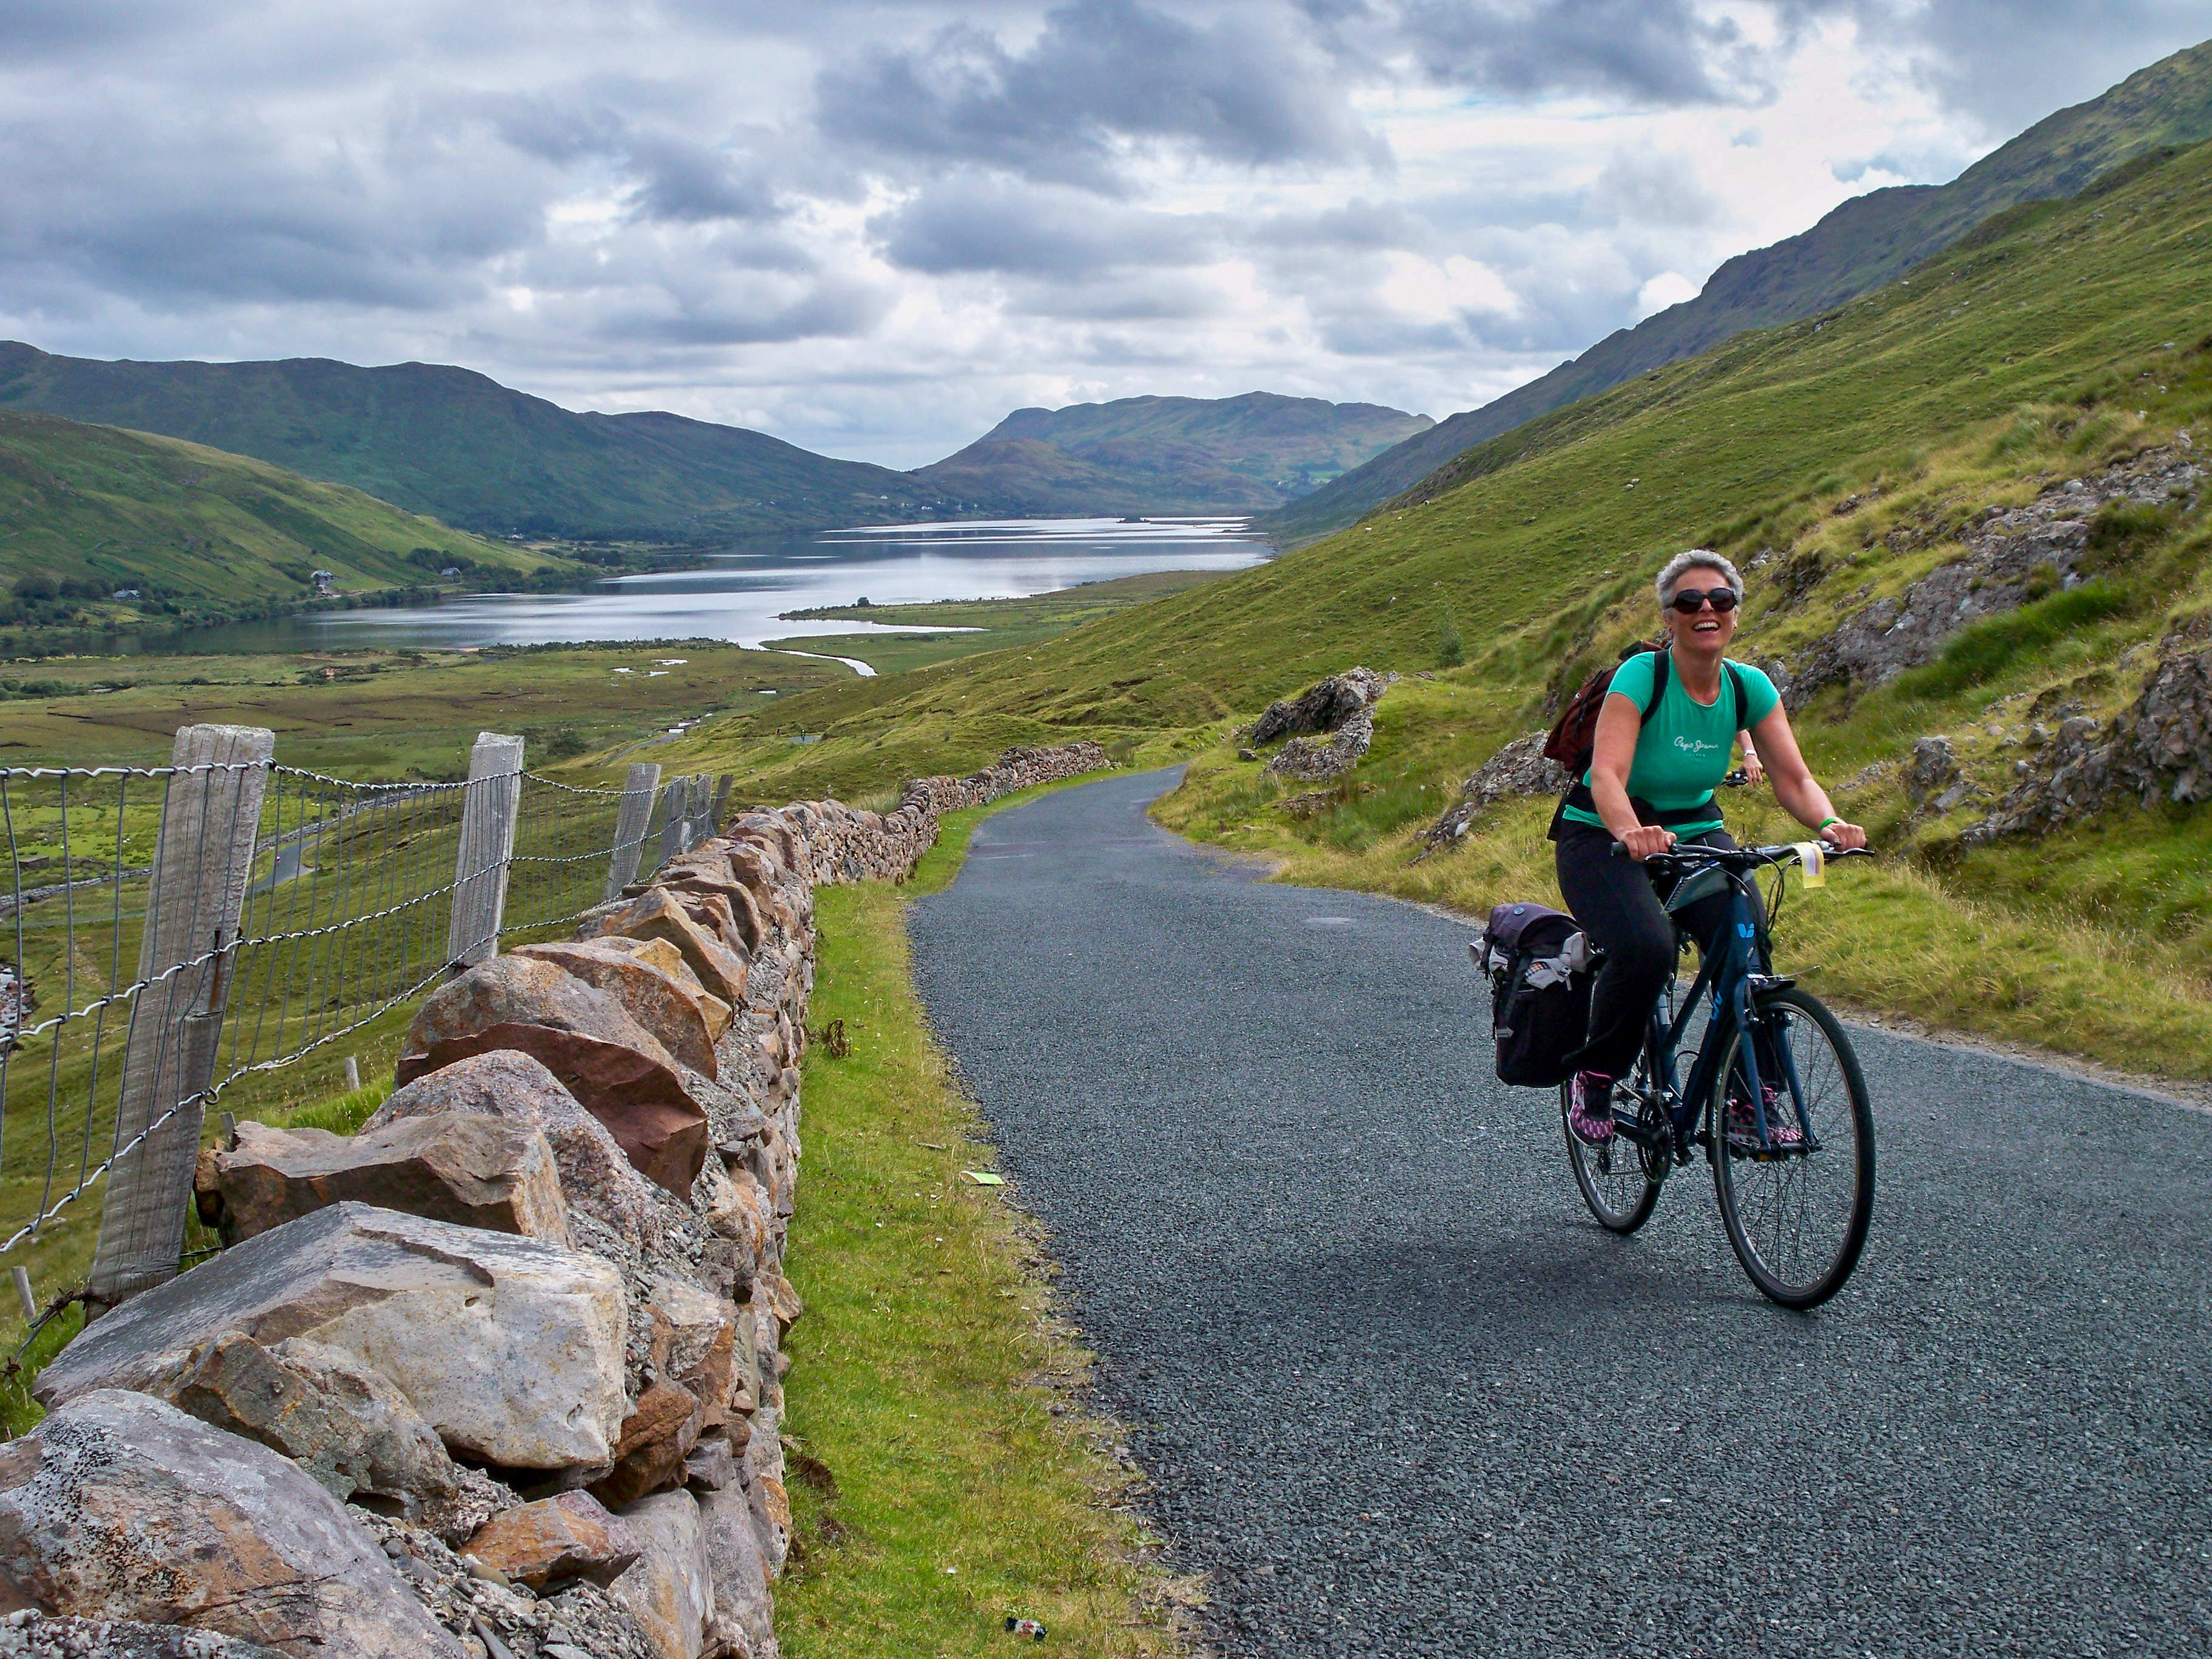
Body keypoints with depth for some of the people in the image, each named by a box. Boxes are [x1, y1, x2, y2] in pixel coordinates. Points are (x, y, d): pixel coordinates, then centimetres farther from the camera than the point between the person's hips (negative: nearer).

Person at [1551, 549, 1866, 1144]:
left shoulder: (1750, 687, -6)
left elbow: (1793, 779, -10)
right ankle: (1593, 1076, -6)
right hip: (1602, 836, -4)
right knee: (1645, 949, -31)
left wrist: (1830, 822, -32)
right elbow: (1607, 775, -33)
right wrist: (1632, 833, -54)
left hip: (1694, 831, 5)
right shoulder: (1640, 676, -21)